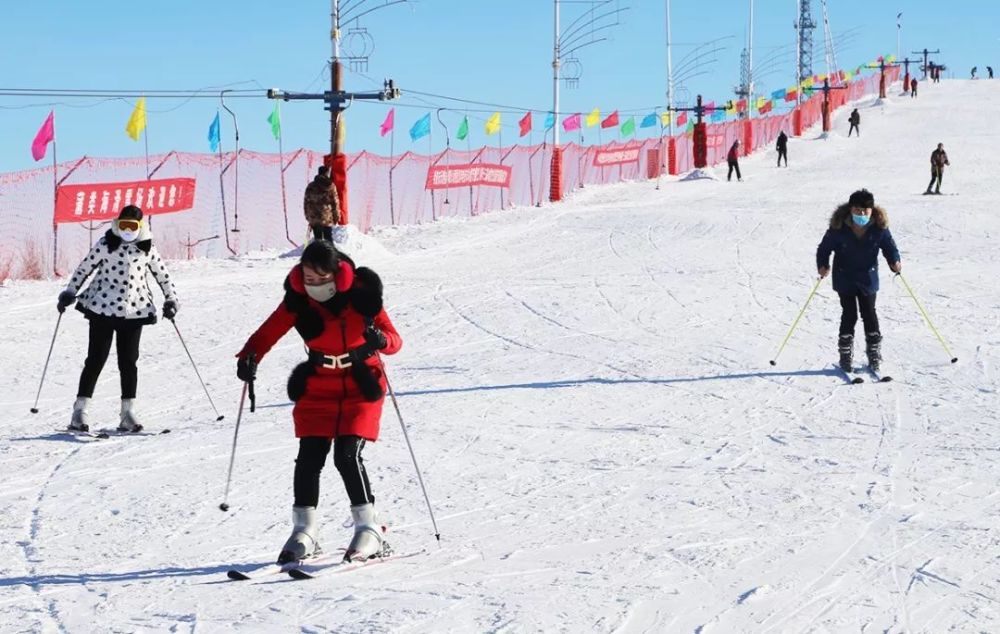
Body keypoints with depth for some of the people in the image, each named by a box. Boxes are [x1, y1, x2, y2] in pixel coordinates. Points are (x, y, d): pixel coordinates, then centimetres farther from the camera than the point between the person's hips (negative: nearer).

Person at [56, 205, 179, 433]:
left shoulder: (147, 248, 5)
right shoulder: (106, 244, -1)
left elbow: (162, 274, 15)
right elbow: (84, 268, 6)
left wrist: (171, 299, 9)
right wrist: (69, 293, 4)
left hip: (134, 311, 2)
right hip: (103, 309, -2)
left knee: (128, 362, 4)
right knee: (96, 360, -1)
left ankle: (128, 412, 10)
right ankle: (80, 410, 4)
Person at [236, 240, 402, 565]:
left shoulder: (360, 295, -14)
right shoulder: (297, 300, -8)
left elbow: (394, 339, -13)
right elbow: (269, 332, -7)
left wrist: (379, 340, -37)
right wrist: (249, 357, -27)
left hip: (361, 388, -3)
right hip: (317, 389, 3)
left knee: (347, 456, -15)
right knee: (309, 458, -4)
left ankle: (369, 530, -5)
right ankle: (304, 532, 8)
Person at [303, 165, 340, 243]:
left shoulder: (310, 186, 2)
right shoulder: (330, 186, -6)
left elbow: (306, 202, 6)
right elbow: (335, 202, -4)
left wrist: (308, 216, 14)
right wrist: (336, 216, 5)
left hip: (314, 219, 2)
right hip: (327, 219, -2)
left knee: (317, 239, 9)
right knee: (328, 239, 4)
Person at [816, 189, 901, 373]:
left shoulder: (879, 228, -11)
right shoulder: (839, 228, -16)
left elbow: (889, 246, 0)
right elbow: (825, 247, -8)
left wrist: (895, 261, -18)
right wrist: (823, 265, -23)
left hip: (868, 279, 1)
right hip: (845, 280, -1)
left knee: (869, 315, 5)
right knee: (849, 315, -1)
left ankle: (874, 354, 19)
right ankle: (845, 356, 11)